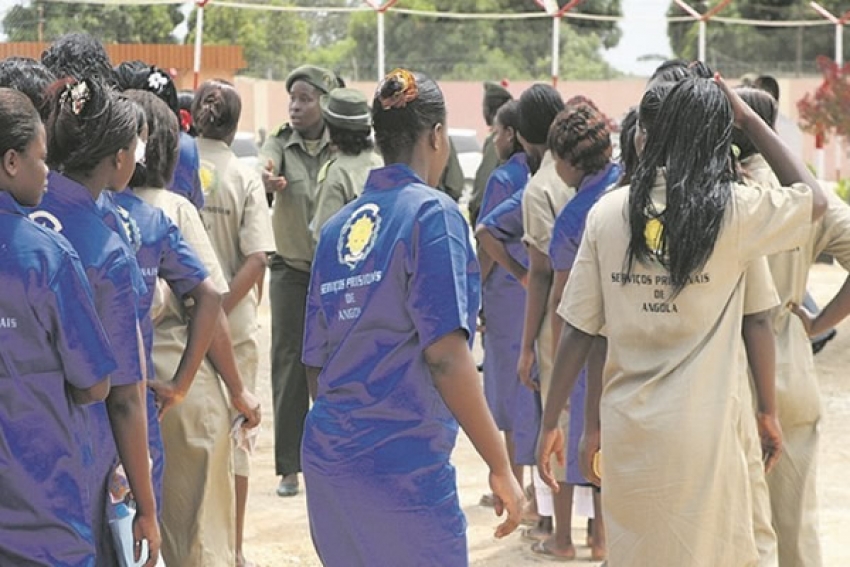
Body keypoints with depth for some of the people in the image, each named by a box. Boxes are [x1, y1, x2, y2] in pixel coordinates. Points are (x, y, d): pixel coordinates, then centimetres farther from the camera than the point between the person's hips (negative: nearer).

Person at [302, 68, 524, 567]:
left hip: (327, 457, 7)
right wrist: (501, 467, -13)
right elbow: (445, 355, -17)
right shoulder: (433, 213, -9)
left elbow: (316, 363, 13)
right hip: (404, 467, -7)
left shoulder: (338, 226, 10)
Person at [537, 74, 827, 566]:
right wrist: (750, 118, 13)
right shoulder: (735, 212, -8)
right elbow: (816, 199, 13)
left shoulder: (610, 211, -1)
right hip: (701, 433, -3)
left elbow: (579, 329, 1)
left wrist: (551, 422, 9)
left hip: (626, 428, 3)